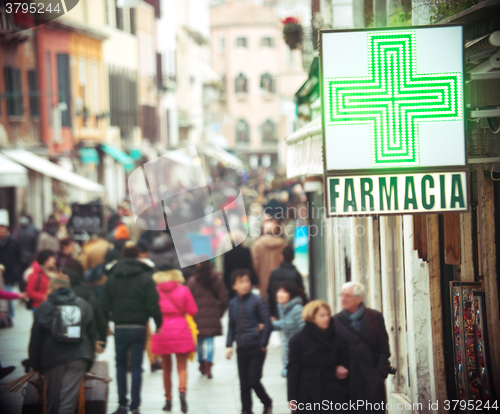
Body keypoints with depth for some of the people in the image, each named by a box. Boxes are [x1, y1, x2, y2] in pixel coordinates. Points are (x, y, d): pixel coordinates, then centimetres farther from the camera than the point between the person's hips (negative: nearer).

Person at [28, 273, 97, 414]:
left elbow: (35, 340, 2)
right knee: (68, 400, -6)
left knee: (52, 400, 13)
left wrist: (35, 364, 10)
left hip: (52, 359, -1)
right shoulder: (84, 306, 10)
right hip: (78, 358, 1)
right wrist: (89, 361, 16)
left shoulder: (44, 307, 2)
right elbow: (92, 335, 11)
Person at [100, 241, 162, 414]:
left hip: (119, 327, 2)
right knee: (136, 367, 3)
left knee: (120, 365, 16)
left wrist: (106, 323, 12)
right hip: (138, 327, -2)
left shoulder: (112, 277, 2)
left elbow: (104, 304, 0)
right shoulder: (145, 278, -6)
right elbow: (153, 305, -10)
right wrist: (158, 323, 2)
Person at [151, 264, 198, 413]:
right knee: (182, 367, 0)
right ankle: (182, 391, -26)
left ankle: (168, 400, 15)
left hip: (162, 332, 1)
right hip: (181, 331, -1)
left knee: (167, 368, 13)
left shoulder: (156, 291, -2)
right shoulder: (183, 290, -1)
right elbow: (193, 311, 0)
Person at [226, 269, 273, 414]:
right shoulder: (233, 304, 8)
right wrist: (229, 345, 9)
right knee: (244, 383, 6)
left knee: (254, 380, -6)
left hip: (256, 348, -4)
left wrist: (263, 344, -8)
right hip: (242, 348, 4)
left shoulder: (257, 301, -6)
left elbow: (267, 324, -7)